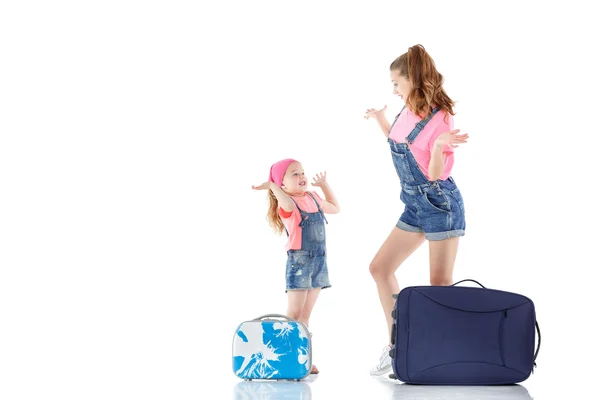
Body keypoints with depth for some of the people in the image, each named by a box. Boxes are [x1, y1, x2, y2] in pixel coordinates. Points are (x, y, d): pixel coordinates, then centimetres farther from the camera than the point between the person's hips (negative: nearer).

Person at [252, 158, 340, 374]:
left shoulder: (313, 197, 12)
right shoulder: (286, 205, -11)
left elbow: (334, 208, 30)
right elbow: (289, 205, -38)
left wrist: (324, 185, 28)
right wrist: (272, 186, -38)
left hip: (319, 260, 7)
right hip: (298, 261, -7)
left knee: (305, 315, 8)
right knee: (294, 314, -9)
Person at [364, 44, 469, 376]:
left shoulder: (439, 119, -18)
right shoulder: (406, 112, 3)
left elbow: (435, 174, -21)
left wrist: (440, 146, -38)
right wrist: (380, 120, 15)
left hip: (440, 203, -8)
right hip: (415, 206, 8)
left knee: (440, 285, -5)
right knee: (380, 267, 7)